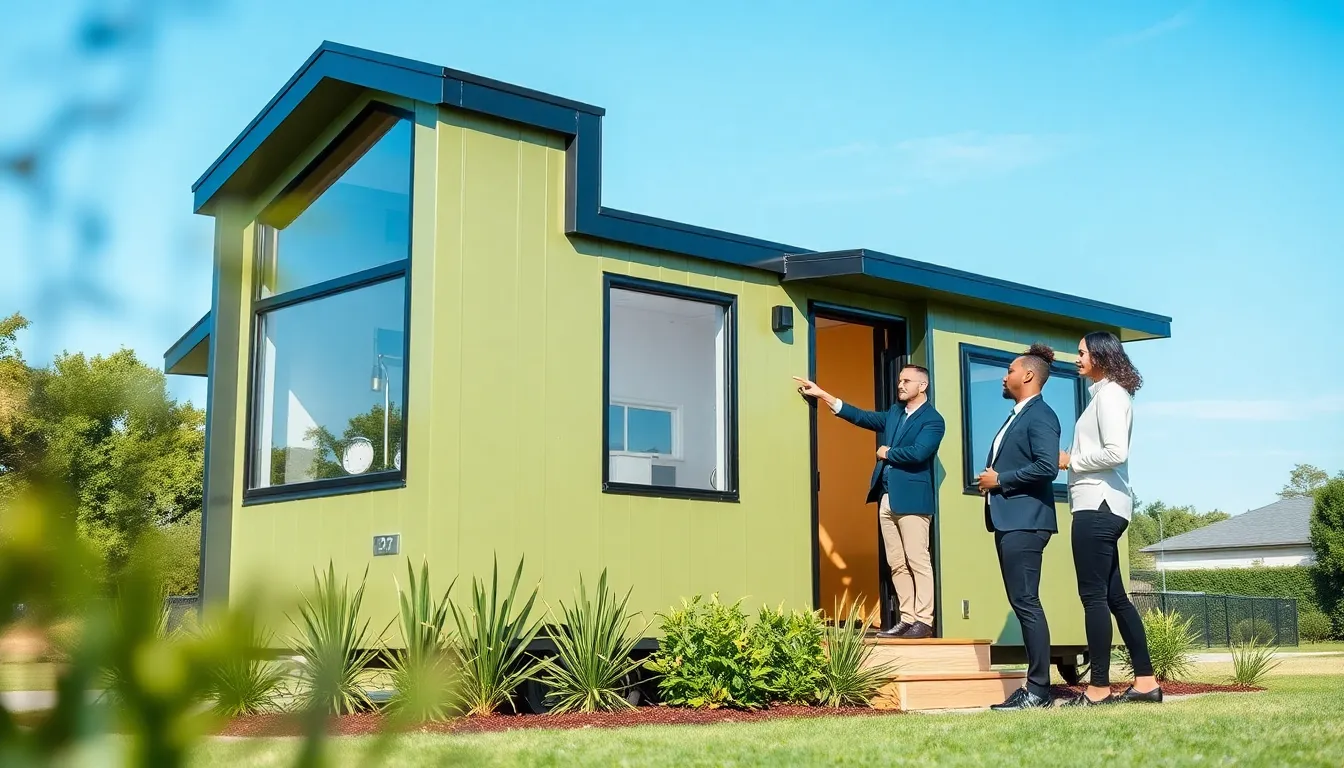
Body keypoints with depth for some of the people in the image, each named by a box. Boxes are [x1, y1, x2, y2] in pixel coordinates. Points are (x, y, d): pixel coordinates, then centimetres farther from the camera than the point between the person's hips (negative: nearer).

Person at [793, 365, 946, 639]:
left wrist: (887, 453, -4)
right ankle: (907, 618, 10)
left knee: (917, 562, -7)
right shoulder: (894, 412, 18)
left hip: (911, 498, -8)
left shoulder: (933, 420, -5)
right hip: (886, 498, 8)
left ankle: (924, 621, -5)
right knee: (896, 564, 7)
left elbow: (917, 453, -19)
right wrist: (822, 394, 11)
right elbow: (861, 416, 16)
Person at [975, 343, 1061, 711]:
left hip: (1025, 520, -10)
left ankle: (1039, 690, -6)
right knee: (1021, 603, 10)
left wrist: (1000, 480, -14)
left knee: (1026, 602, -10)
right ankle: (1034, 686, 14)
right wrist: (991, 480, 5)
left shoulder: (1040, 415, -9)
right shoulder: (1017, 416, 20)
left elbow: (1047, 467, -21)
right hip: (1007, 520, 10)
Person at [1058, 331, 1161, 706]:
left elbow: (1115, 452, -21)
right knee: (1114, 595, 11)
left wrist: (1070, 460, -10)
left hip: (1098, 505, -10)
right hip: (1102, 505, 10)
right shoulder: (1104, 393, 20)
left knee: (1094, 596, -9)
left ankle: (1099, 688, -7)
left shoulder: (1109, 393, -9)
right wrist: (1073, 460, 7)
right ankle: (1145, 682, 14)